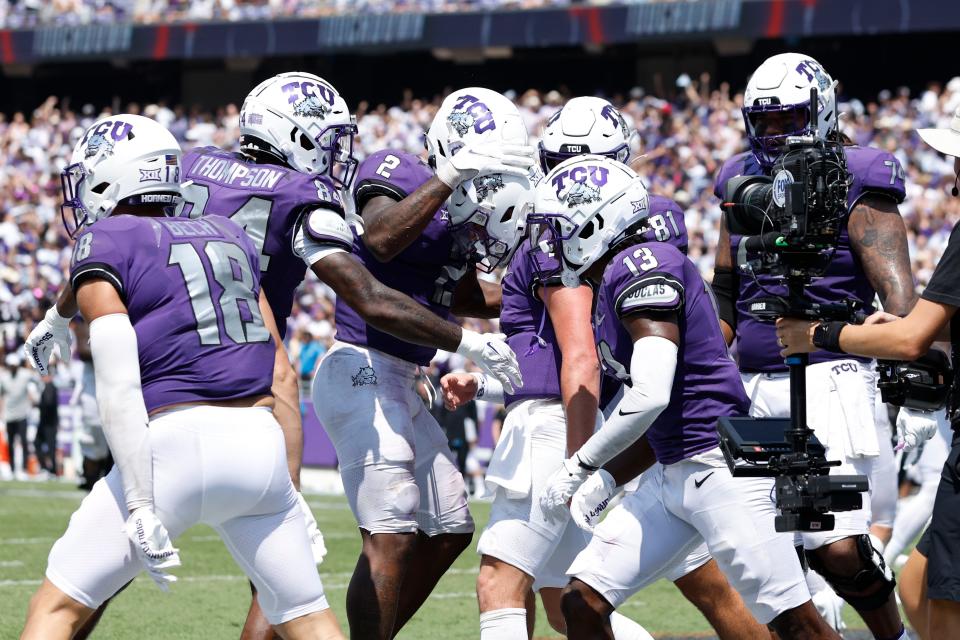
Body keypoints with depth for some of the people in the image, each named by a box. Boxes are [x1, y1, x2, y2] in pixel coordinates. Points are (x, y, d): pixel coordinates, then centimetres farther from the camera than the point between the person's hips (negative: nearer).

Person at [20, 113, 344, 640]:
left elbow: (119, 387, -9)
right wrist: (291, 490, 22)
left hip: (178, 441, -5)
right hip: (261, 443, 5)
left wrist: (141, 507, -14)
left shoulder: (103, 246, 2)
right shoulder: (230, 238, 19)